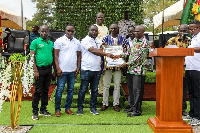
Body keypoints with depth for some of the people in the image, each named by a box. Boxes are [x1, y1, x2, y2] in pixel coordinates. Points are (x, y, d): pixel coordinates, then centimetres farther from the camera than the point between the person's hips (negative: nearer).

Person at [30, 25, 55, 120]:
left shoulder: (51, 43, 15)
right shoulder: (35, 42, -1)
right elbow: (32, 57, -6)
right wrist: (35, 70, -14)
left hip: (49, 69, 5)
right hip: (40, 69, -5)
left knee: (46, 90, 11)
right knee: (38, 91, -3)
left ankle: (43, 109, 21)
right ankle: (35, 112, 4)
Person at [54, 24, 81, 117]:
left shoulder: (77, 42, 12)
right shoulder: (59, 41, 0)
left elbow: (79, 55, 16)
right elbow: (56, 55, -3)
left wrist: (78, 67, 5)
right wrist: (58, 68, -11)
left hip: (73, 71, 4)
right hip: (62, 70, -4)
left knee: (71, 90, 9)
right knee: (59, 90, -3)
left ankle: (68, 108, 19)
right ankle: (57, 109, 5)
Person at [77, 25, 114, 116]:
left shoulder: (97, 41, 18)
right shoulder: (85, 40, -6)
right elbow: (93, 50, -19)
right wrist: (106, 54, -24)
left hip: (97, 70, 7)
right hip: (86, 70, -7)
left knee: (95, 90, 10)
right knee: (83, 90, 0)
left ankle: (93, 108, 20)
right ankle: (80, 108, 10)